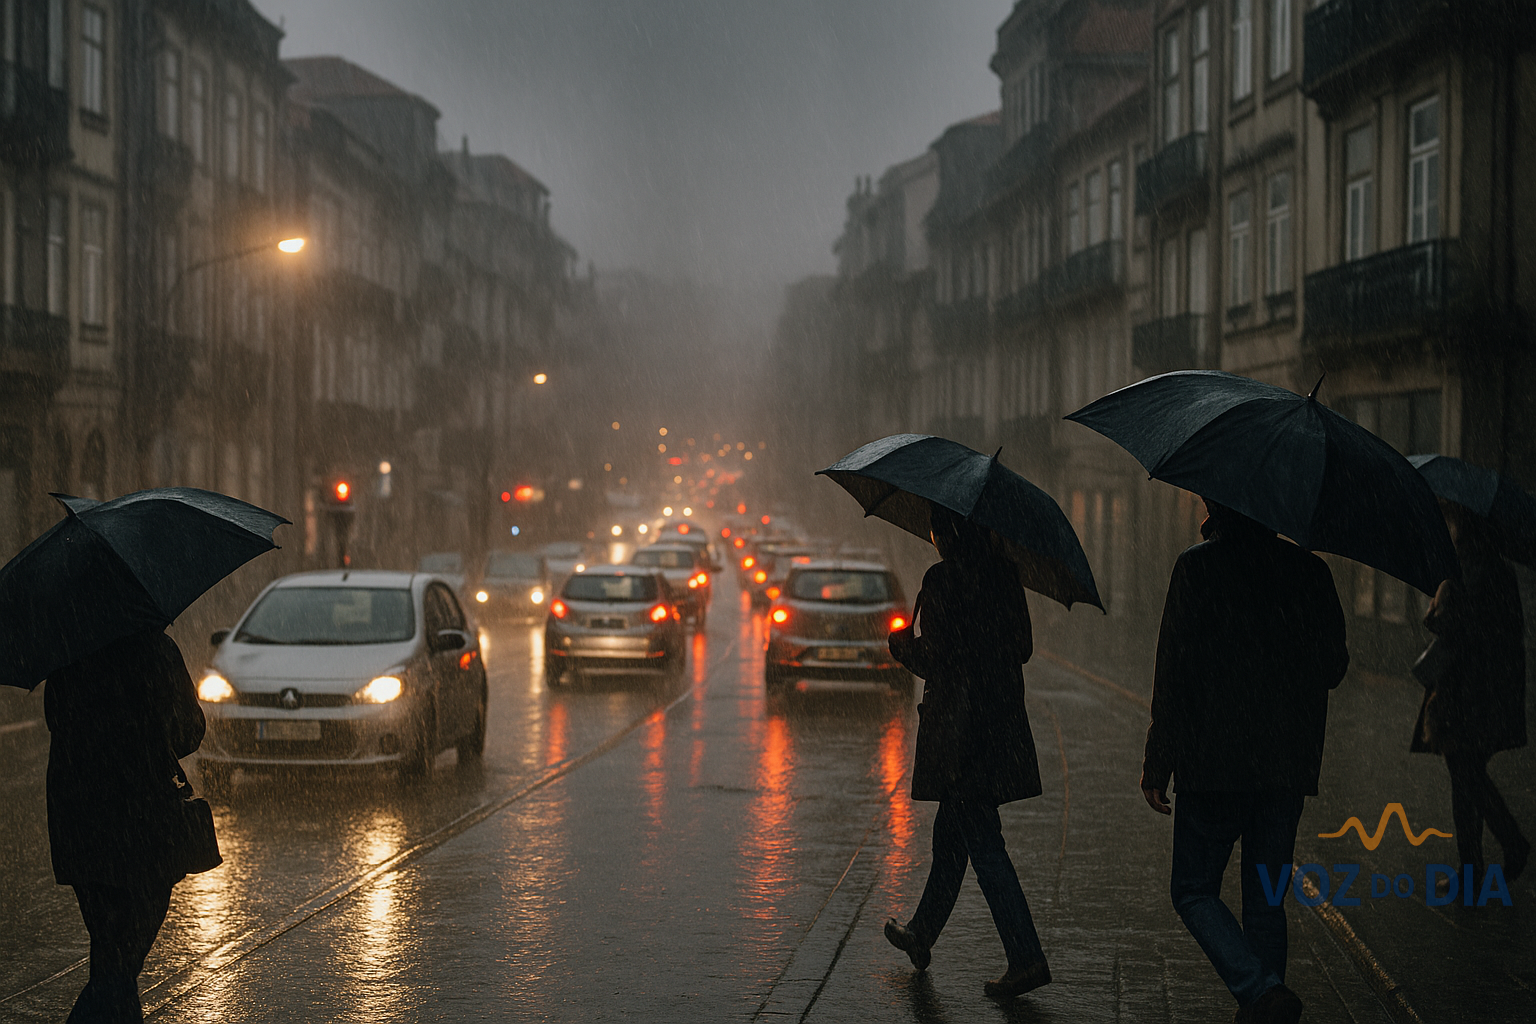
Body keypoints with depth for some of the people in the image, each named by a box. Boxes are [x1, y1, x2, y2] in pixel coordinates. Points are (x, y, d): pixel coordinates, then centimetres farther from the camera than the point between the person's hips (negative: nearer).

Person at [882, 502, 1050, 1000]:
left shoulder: (942, 579, -15)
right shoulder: (1005, 573, 6)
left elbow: (936, 657, -16)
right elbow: (1023, 647, 11)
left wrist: (902, 643, 5)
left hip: (956, 725, -8)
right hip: (1002, 722, 8)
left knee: (982, 842, -5)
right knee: (951, 835, 21)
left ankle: (1026, 957, -10)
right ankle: (922, 933, 36)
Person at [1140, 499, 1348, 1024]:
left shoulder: (1198, 566, -7)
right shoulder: (1310, 569, 6)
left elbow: (1174, 670, -10)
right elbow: (1334, 665, 11)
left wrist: (1157, 762, -6)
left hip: (1214, 764, -5)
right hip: (1290, 764, 5)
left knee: (1194, 891, 5)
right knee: (1266, 897, 14)